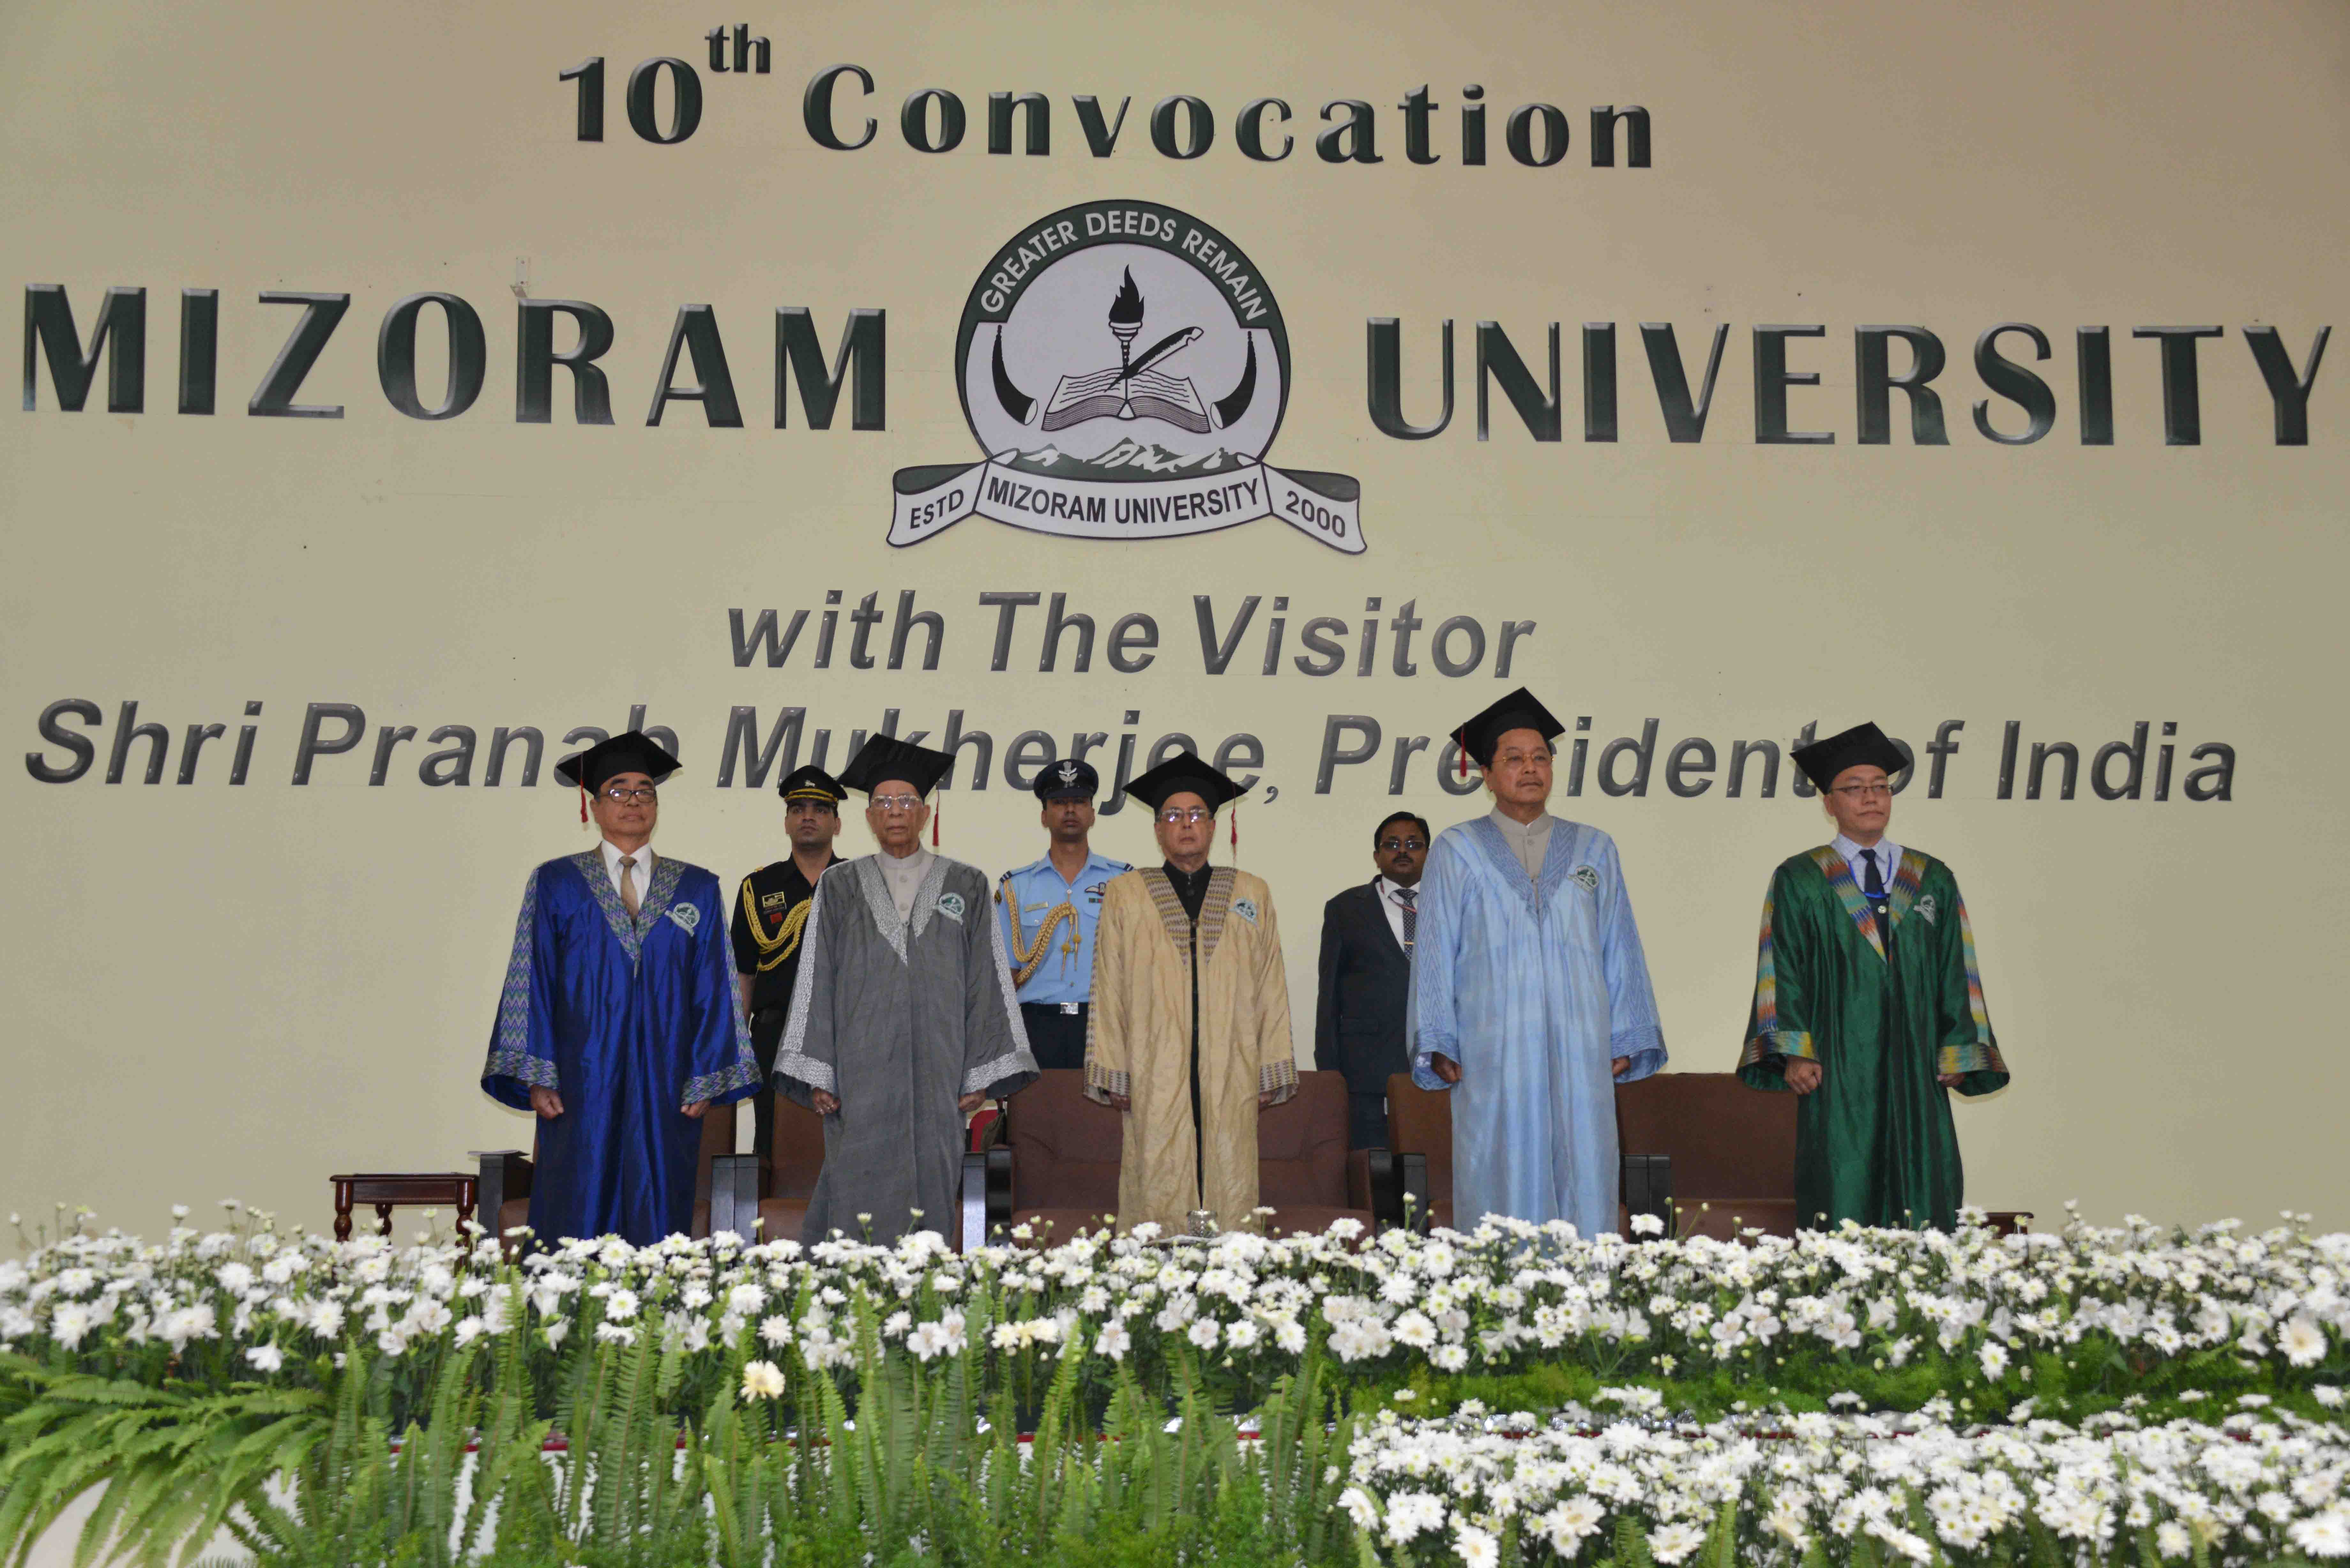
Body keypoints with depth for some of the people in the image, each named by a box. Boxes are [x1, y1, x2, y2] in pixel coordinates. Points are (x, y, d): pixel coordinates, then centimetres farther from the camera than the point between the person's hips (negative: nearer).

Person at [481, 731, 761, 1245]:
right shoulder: (556, 885, 5)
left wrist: (706, 1081, 0)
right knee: (576, 1223, -3)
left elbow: (712, 990, 7)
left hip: (664, 1086, 1)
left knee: (658, 1223, 1)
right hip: (583, 1085, -1)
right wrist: (536, 1078, -7)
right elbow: (532, 984, 1)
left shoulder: (697, 890, 9)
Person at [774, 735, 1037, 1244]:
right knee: (860, 1208, -6)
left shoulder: (966, 887, 10)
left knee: (931, 1198, -1)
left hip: (937, 1079, 1)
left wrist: (981, 1073, 0)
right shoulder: (840, 888, 9)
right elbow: (816, 982, 6)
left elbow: (987, 981, 7)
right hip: (862, 1079, -1)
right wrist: (816, 1074, -2)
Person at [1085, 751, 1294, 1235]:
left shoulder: (1252, 895, 14)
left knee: (1231, 1192, -4)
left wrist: (1271, 1069, 5)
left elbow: (1271, 990, 12)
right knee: (1156, 1199, -6)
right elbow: (1109, 991, 8)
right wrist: (1113, 1071, 0)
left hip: (1231, 1082, 1)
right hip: (1155, 1082, -1)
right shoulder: (1124, 896, 10)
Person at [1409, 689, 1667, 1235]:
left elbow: (1619, 949, 13)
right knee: (1503, 1189, -5)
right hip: (1495, 1059, -2)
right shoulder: (1456, 853, 9)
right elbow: (1435, 953, 6)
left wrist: (1626, 1040, 6)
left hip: (1580, 1054, 2)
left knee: (1584, 1187, -2)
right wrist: (1440, 1045, -2)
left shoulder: (1594, 852, 14)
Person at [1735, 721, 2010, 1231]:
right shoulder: (1799, 882, 5)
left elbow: (1956, 973, 12)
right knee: (1840, 1206, -6)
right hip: (1837, 1071, -3)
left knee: (1921, 1201, -2)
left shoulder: (1933, 882, 13)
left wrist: (1956, 1054, 3)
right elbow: (1782, 973, 0)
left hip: (1915, 1072, 3)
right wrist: (1794, 1053, -11)